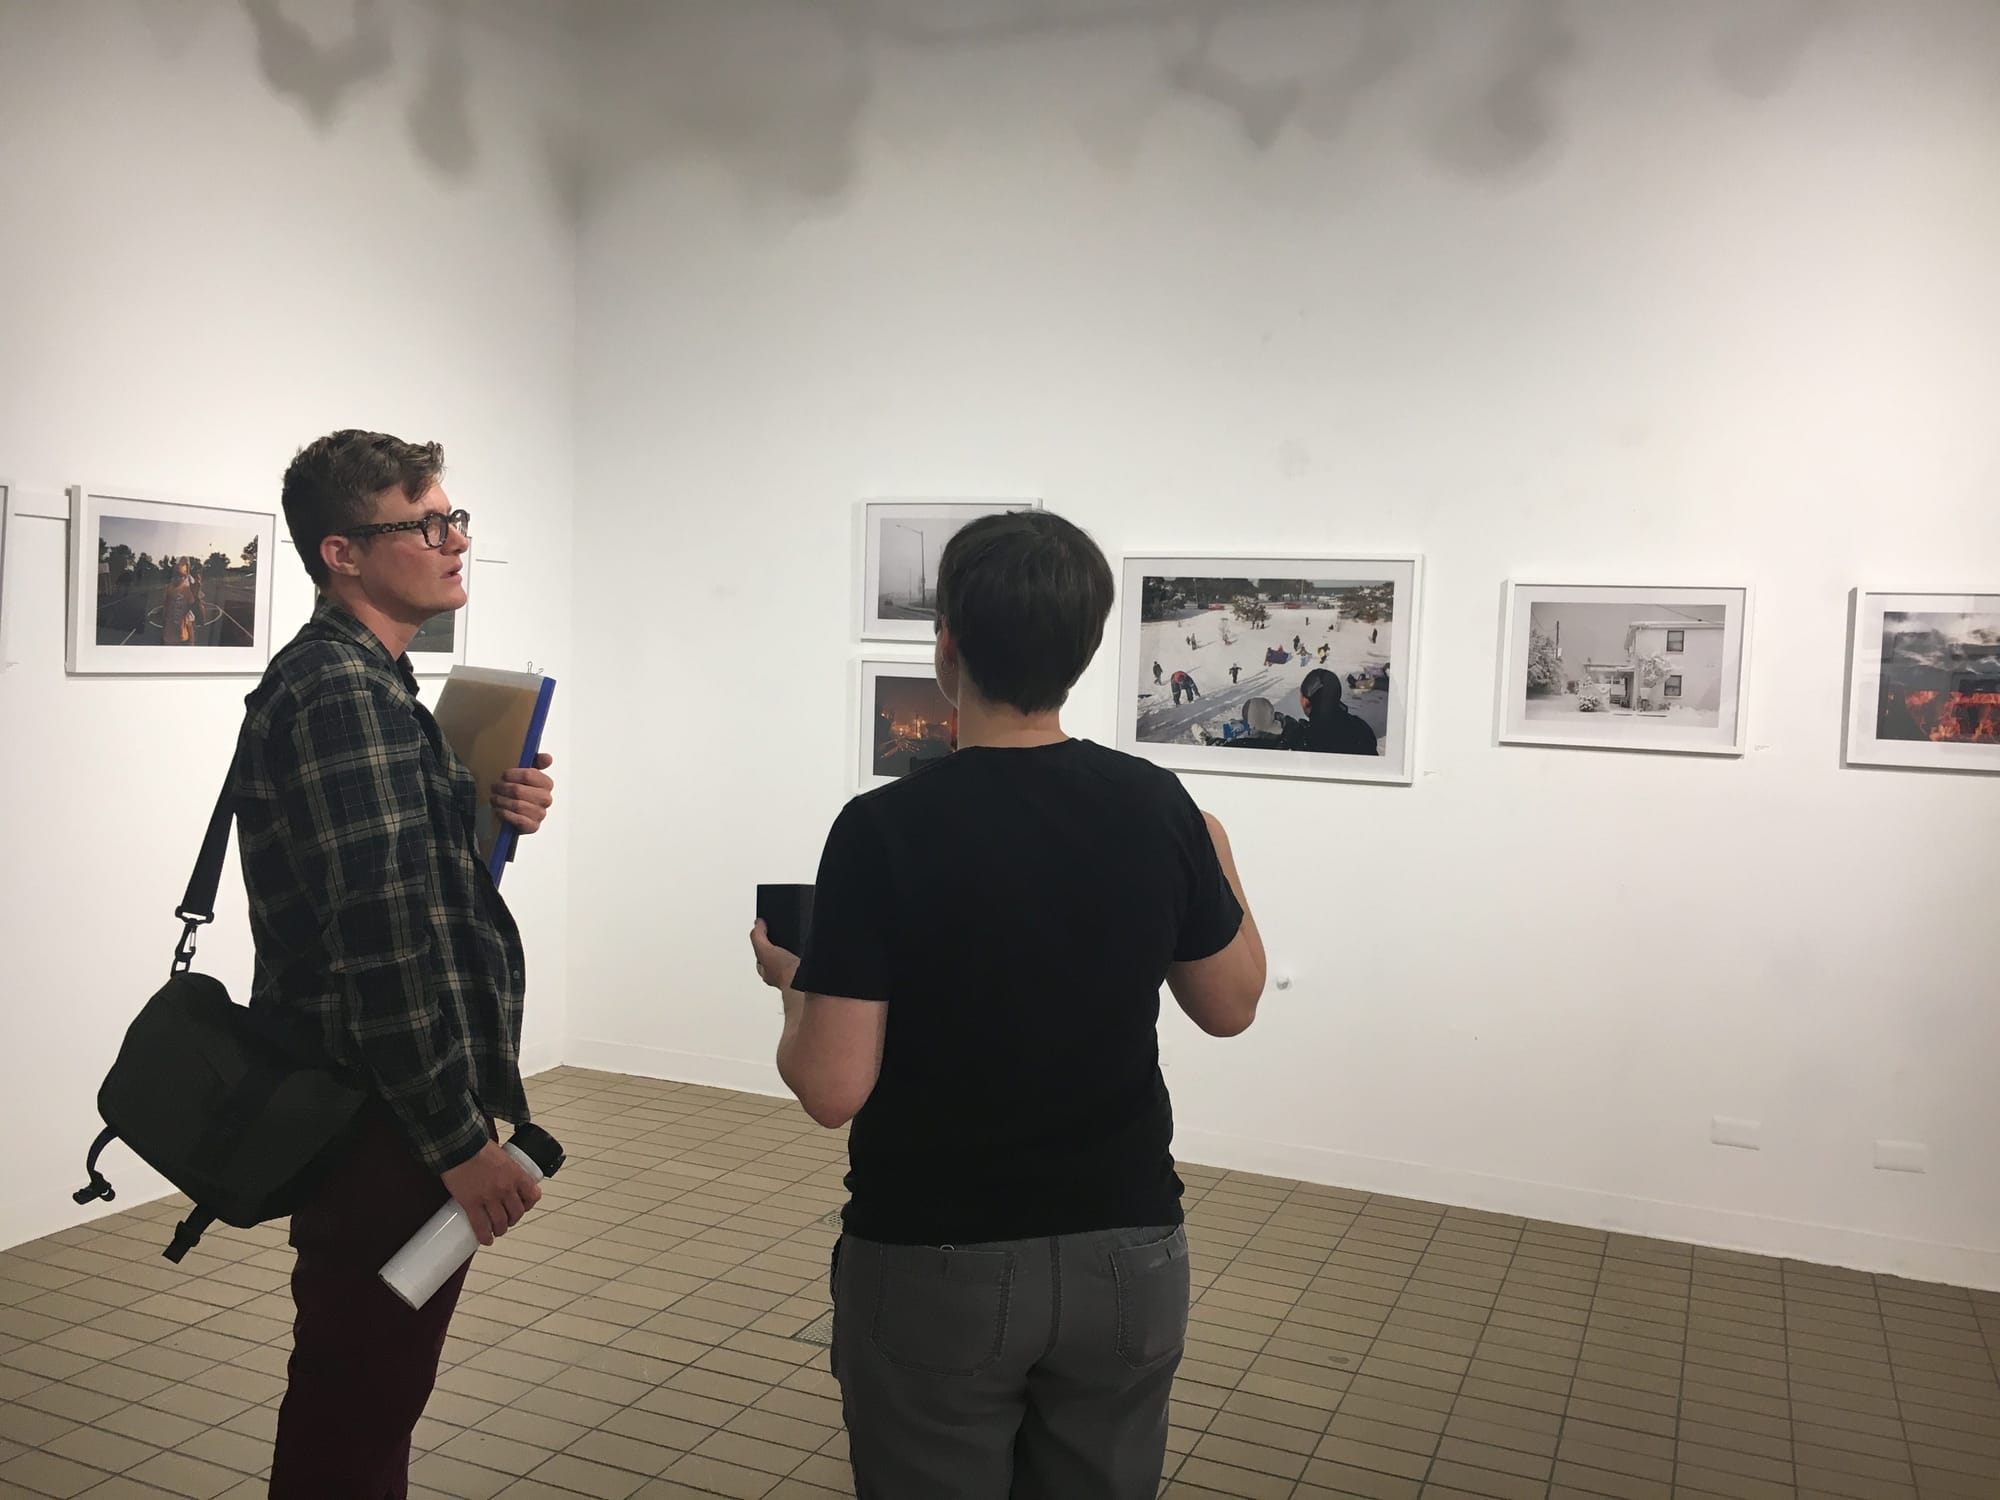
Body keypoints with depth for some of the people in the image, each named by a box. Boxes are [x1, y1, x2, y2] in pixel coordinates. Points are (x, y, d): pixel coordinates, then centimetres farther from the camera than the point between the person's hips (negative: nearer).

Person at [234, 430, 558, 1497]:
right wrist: (460, 1138, -21)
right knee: (359, 1407, 3)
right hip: (380, 1122, -10)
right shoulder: (341, 696, -20)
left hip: (354, 1100, 10)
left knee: (360, 1389, 23)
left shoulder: (360, 680, 12)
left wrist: (492, 815, 1)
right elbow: (384, 938, -25)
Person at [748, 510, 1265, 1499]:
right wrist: (1219, 860, 21)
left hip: (934, 1267, -3)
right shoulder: (1159, 807, -7)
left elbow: (831, 1089, -17)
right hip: (1125, 1255, 4)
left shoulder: (886, 828, -18)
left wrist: (795, 980, 3)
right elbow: (1229, 1006, 6)